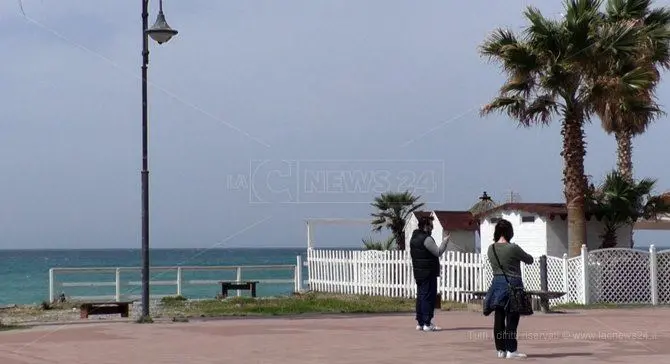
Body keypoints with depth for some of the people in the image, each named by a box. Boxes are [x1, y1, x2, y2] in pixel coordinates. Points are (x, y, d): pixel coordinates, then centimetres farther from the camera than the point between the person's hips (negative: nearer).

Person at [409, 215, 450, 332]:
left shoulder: (414, 238, 14)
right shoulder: (426, 239, -15)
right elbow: (438, 252, -14)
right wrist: (445, 241, -4)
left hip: (418, 273, 9)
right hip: (428, 273, -9)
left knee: (421, 297, 12)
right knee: (428, 297, -6)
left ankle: (420, 322, 14)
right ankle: (427, 323, -7)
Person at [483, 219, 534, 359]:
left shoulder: (491, 249, 1)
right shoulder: (513, 248, -15)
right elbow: (530, 260, -2)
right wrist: (520, 256, 17)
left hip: (497, 284, 6)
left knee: (499, 318, 9)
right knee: (512, 319, -2)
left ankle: (500, 349, 13)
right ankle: (511, 350, -3)